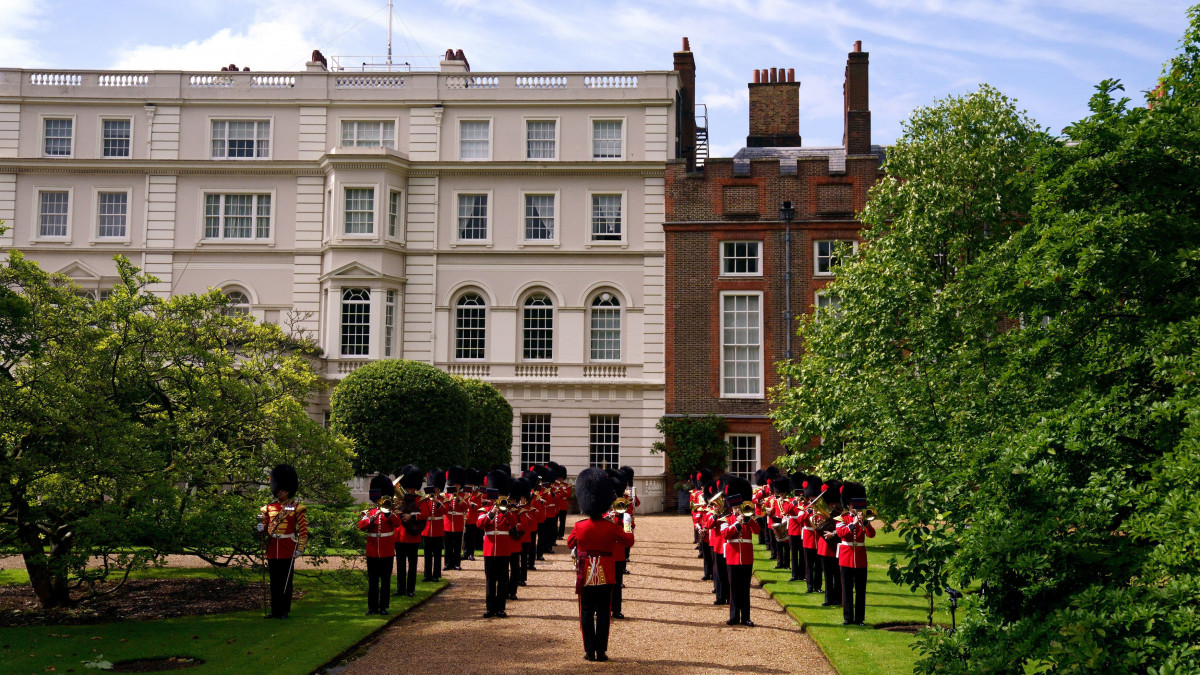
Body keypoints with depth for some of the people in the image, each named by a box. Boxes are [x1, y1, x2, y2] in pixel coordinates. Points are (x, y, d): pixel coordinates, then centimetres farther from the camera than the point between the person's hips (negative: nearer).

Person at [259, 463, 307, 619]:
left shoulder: (296, 508, -1)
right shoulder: (269, 508, 10)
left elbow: (303, 530, -3)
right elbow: (265, 527, 18)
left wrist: (300, 548, -10)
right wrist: (261, 529, -6)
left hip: (288, 551, -4)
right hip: (272, 550, 4)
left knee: (286, 581, 1)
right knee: (274, 581, 8)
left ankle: (285, 610, 7)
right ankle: (275, 610, 14)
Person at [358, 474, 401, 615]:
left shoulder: (391, 511, 4)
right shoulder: (369, 512, 7)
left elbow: (398, 523, -15)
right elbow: (361, 526, -8)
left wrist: (387, 512, -24)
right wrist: (372, 518, -22)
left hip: (387, 552, -1)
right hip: (372, 552, 1)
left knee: (386, 581, 3)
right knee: (372, 581, 6)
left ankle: (383, 607, 11)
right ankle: (372, 607, 12)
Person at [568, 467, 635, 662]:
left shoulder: (579, 527, -10)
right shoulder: (611, 527, -10)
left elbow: (570, 544, 9)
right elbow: (629, 541, 4)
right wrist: (627, 528, 22)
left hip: (585, 576, 0)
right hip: (605, 577, 0)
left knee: (587, 613, 8)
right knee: (603, 613, 7)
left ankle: (589, 651, 7)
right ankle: (601, 651, 7)